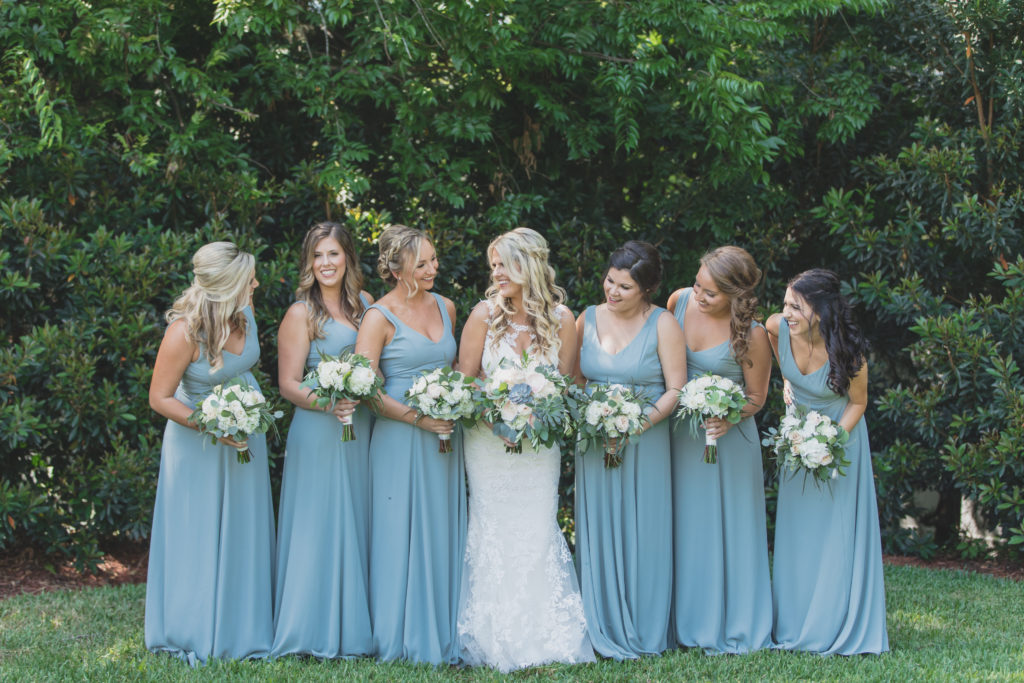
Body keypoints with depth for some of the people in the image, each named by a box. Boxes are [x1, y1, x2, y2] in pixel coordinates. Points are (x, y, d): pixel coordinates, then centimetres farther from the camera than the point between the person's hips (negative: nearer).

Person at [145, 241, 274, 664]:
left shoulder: (244, 316, -6)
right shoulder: (185, 332, -26)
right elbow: (160, 398, -19)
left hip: (245, 436, 6)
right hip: (197, 443, -6)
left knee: (243, 536, 12)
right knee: (199, 538, 4)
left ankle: (241, 633, 23)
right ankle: (195, 639, 18)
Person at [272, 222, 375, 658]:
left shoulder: (365, 304, 10)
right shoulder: (301, 314, -5)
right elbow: (288, 384, -7)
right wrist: (327, 403, -23)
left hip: (361, 431, 5)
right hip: (318, 432, -5)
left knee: (356, 525, 9)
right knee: (320, 527, -2)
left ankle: (354, 626, 17)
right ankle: (317, 633, 5)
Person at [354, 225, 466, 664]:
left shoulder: (445, 307, 10)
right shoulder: (380, 317, -8)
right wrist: (417, 418, -18)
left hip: (444, 436, 6)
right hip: (400, 440, -5)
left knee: (442, 534, 8)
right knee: (403, 537, -1)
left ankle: (442, 634, 16)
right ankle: (404, 637, 9)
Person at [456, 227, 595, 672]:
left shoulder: (561, 319, -7)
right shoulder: (485, 314, -9)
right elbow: (464, 380, -4)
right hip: (489, 440, -1)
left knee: (538, 532, 3)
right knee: (494, 534, 3)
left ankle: (545, 638, 13)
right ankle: (498, 641, 12)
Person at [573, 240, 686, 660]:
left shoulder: (662, 324, -5)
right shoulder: (588, 320, 5)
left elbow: (675, 390, -7)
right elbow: (576, 380, 12)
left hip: (644, 445, -3)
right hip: (594, 444, 3)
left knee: (641, 534, 3)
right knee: (598, 534, 6)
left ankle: (642, 631, 15)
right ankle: (603, 629, 15)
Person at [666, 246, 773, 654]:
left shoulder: (752, 336, -18)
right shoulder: (680, 301, -6)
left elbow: (756, 397, -6)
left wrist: (729, 418, -25)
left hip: (727, 437, -4)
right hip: (679, 434, 4)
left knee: (728, 528, 3)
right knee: (686, 527, 10)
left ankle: (735, 628, 15)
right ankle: (692, 623, 20)